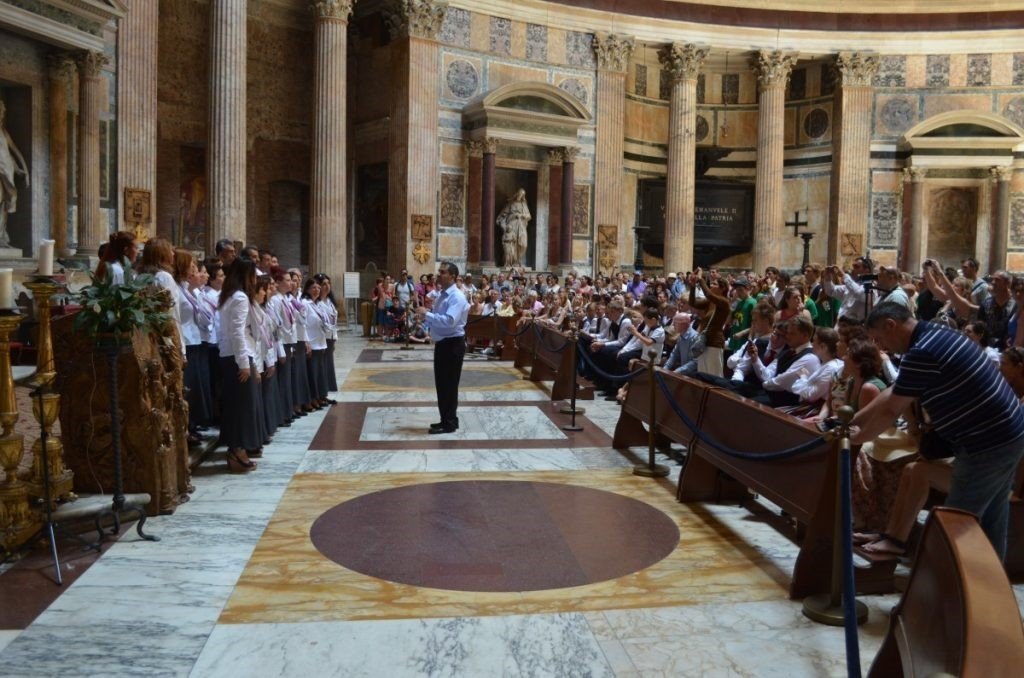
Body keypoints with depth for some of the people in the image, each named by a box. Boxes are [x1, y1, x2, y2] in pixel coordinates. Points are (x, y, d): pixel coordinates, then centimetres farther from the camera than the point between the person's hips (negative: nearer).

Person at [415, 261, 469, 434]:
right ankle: (446, 420, 25)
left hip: (452, 345, -9)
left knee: (449, 384, -2)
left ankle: (450, 424, 6)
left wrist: (427, 314, -24)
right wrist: (425, 319, 3)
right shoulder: (441, 295, 13)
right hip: (441, 344, 10)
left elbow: (449, 321, -29)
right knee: (441, 384, 15)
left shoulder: (457, 297, -17)